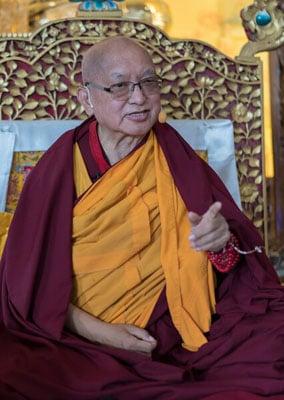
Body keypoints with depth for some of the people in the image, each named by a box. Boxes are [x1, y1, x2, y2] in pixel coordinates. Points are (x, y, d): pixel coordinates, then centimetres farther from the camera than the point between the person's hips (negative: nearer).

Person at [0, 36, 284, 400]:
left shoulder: (174, 158, 6)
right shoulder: (59, 168, 1)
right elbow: (31, 275, -1)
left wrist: (221, 240, -20)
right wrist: (95, 331, -14)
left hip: (171, 327, 2)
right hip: (74, 337, -1)